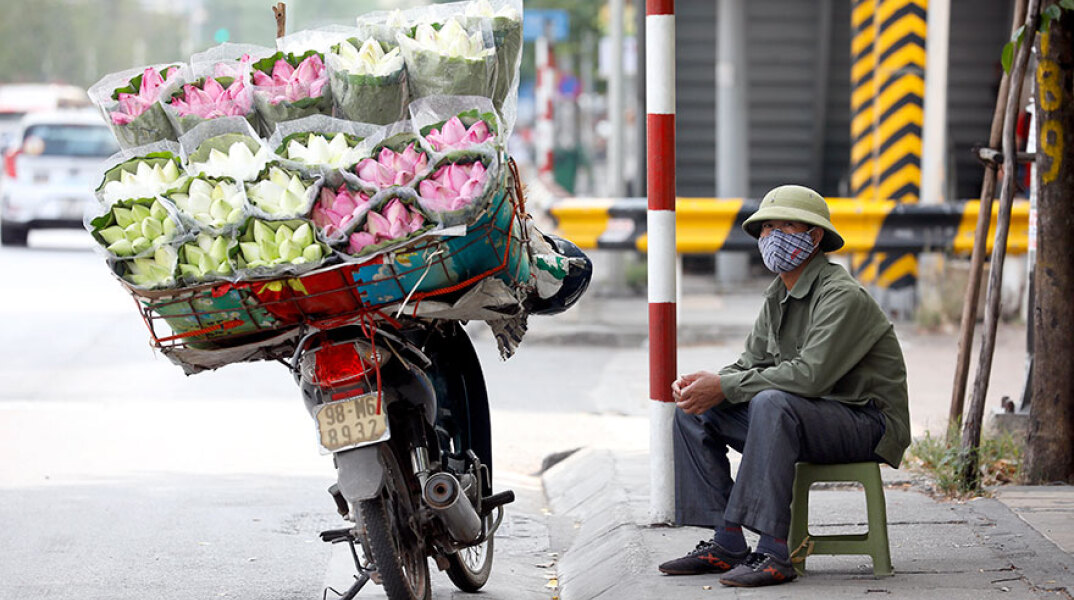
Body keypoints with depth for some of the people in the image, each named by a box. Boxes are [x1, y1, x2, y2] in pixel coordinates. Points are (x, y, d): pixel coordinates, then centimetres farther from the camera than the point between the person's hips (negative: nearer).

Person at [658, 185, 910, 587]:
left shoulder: (842, 296, -18)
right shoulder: (778, 296, 12)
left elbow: (810, 375, -28)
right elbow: (752, 363, 13)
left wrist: (724, 387, -24)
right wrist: (705, 382, -10)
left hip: (867, 422, -10)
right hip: (808, 419, 10)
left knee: (772, 404, -37)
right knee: (693, 412, 3)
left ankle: (773, 554, -38)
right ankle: (725, 546, -3)